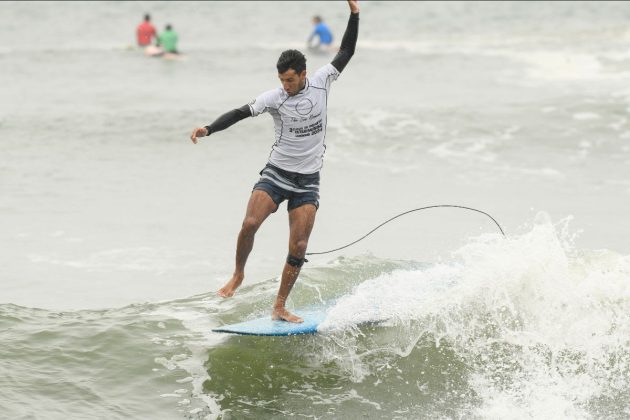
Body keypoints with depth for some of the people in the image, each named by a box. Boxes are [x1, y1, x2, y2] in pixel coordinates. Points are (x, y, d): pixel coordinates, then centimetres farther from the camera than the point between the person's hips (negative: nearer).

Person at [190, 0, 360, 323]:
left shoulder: (321, 82, -2)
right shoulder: (274, 98, -8)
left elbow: (346, 53, 5)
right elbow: (240, 113, -14)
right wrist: (208, 129, -27)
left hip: (308, 181, 1)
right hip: (276, 173, -1)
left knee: (298, 248, -4)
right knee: (250, 224, -22)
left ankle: (279, 308, 6)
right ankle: (238, 274, 5)